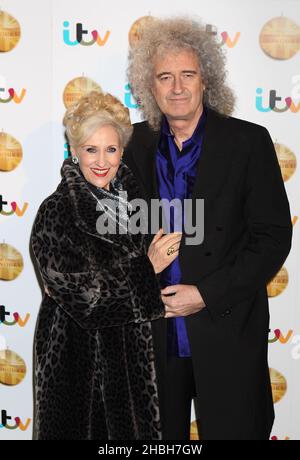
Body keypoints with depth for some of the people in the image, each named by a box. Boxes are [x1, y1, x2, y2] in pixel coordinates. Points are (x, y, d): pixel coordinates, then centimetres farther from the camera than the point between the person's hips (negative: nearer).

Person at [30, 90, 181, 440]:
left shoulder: (130, 195, 0)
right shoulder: (56, 212, -17)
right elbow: (81, 293, -20)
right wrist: (147, 269, -18)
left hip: (130, 345, 5)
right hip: (78, 350, -5)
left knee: (129, 426, 17)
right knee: (85, 425, 10)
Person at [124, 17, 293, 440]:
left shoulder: (249, 141, -6)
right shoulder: (136, 144, 3)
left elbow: (274, 236, -8)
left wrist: (207, 294, -14)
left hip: (226, 331, -2)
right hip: (154, 334, 3)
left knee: (232, 429, 11)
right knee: (159, 437, 16)